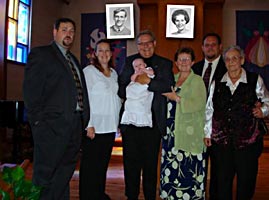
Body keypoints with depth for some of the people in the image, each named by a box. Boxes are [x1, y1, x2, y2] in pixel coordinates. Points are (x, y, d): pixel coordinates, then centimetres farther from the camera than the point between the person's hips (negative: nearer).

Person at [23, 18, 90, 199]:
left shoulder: (74, 60, 22)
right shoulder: (40, 54, 0)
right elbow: (31, 90, -7)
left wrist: (83, 120, 9)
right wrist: (38, 121, -13)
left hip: (75, 124, 7)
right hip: (52, 125, -7)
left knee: (65, 174, 13)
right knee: (45, 174, -2)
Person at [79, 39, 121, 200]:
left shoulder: (114, 73, 14)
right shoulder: (89, 71, -4)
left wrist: (118, 123, 10)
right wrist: (89, 124, -14)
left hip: (110, 126, 6)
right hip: (95, 127, -6)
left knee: (103, 163, 12)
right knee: (90, 164, 1)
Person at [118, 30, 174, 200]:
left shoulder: (164, 64, 7)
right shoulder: (130, 61, 11)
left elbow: (169, 86, -9)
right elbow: (121, 88, 8)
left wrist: (148, 81, -14)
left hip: (153, 120, -1)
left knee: (151, 162, 7)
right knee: (131, 162, 8)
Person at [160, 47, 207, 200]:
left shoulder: (197, 80, -1)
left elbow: (199, 104, -14)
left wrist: (177, 98, -14)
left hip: (190, 132, -5)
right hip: (171, 131, 5)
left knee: (188, 168, -4)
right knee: (171, 166, 8)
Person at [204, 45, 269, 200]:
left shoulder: (255, 80, 2)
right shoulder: (217, 84, 7)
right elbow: (209, 110, 9)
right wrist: (207, 133, 7)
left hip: (247, 139, -1)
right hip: (221, 139, 2)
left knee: (246, 179, 8)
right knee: (222, 180, 9)